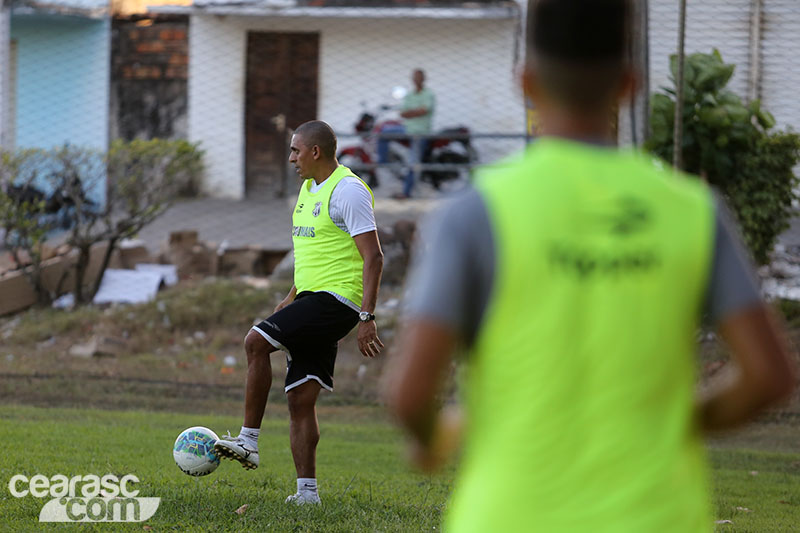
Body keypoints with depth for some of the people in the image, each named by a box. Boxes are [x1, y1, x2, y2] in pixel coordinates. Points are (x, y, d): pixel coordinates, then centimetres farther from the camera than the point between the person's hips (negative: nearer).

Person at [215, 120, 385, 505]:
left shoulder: (347, 191, -11)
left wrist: (367, 317, -21)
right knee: (300, 399, 4)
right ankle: (306, 491, 5)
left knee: (256, 341, -20)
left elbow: (373, 257, -16)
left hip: (337, 300, -9)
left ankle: (249, 440, -16)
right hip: (314, 300, 9)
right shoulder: (309, 189, 18)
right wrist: (292, 297, 25)